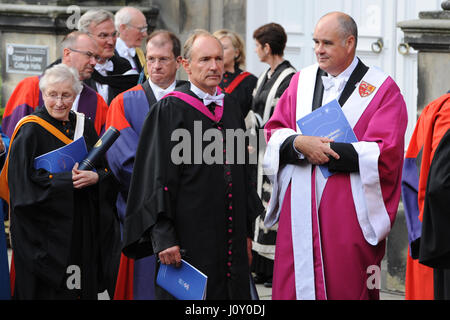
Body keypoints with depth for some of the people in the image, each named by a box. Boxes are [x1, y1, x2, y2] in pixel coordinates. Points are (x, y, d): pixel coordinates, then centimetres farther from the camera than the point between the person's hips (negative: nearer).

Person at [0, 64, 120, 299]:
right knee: (49, 290, -3)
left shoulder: (84, 126, 11)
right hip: (46, 232, -5)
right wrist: (67, 180, -20)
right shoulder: (30, 131, -7)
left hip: (83, 230, 5)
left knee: (84, 288, 6)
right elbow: (24, 182, -15)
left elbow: (106, 168, 10)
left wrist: (94, 177, -13)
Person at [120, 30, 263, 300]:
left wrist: (247, 232, 16)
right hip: (190, 241, -6)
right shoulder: (171, 110, -7)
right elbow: (158, 179, -10)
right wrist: (164, 238, -17)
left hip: (231, 242, 6)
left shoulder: (231, 107, 13)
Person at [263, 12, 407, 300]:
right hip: (300, 208, 4)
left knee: (345, 287, -2)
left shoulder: (382, 89, -2)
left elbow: (384, 153, -10)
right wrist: (299, 144, -14)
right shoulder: (302, 81, 13)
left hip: (349, 210, -4)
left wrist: (325, 150, -12)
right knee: (293, 284, 2)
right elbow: (275, 132, 8)